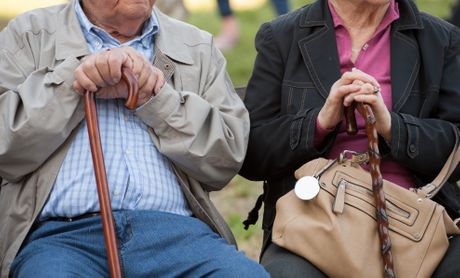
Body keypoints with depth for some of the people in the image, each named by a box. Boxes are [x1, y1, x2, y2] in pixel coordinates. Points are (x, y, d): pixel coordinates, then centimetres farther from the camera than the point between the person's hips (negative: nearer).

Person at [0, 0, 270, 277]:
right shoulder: (27, 36, 12)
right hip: (61, 233, -1)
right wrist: (76, 74, -8)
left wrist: (152, 95, -6)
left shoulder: (198, 48, 17)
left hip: (175, 229, 1)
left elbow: (228, 157, 6)